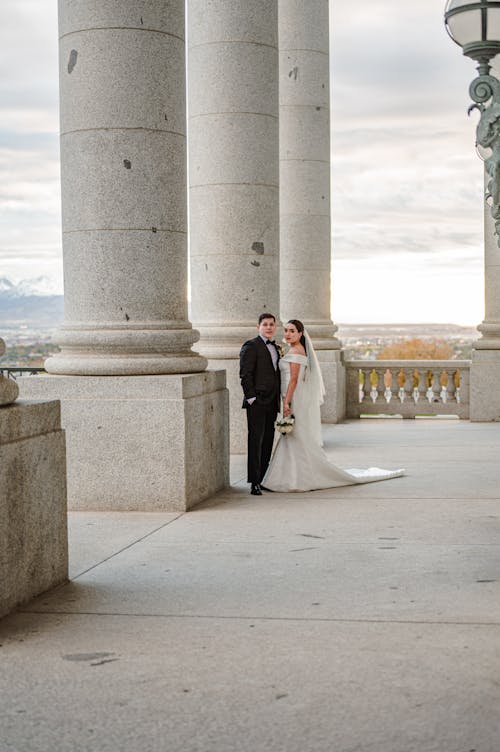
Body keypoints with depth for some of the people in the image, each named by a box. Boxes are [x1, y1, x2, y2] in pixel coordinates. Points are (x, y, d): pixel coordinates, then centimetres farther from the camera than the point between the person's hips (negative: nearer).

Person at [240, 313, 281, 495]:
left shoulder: (276, 348, 19)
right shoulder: (251, 346, -5)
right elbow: (245, 374, -11)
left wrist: (278, 400, 15)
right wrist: (251, 397, -17)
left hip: (272, 403, 7)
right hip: (257, 402, -7)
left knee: (268, 441, 9)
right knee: (256, 440, -7)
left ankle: (263, 478, 15)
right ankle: (254, 482, -6)